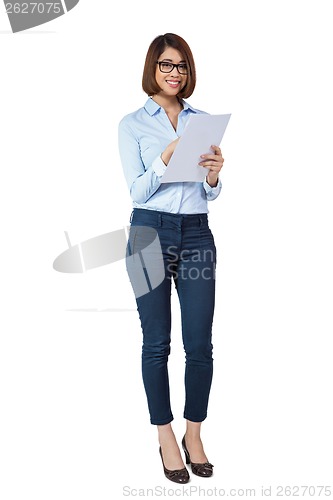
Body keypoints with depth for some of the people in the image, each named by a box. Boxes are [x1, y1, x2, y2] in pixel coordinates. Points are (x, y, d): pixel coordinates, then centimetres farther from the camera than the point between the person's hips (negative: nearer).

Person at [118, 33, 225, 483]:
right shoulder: (133, 124, 3)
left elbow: (211, 194, 9)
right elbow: (137, 191, -7)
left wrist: (213, 174, -14)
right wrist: (166, 159, -23)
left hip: (196, 234, 3)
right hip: (151, 231, -2)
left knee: (200, 344, 2)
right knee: (157, 344, 4)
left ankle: (194, 435, 20)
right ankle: (166, 438, 18)